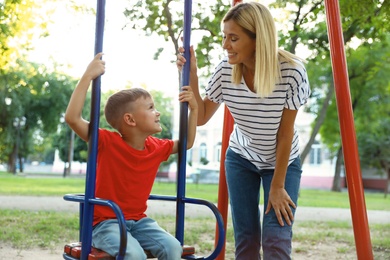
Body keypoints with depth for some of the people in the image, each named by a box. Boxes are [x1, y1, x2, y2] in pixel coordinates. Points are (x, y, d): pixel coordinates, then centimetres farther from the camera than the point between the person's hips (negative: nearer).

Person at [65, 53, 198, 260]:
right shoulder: (107, 142, -15)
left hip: (139, 221, 5)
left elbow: (187, 143, 19)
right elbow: (72, 117, -26)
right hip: (106, 223, -5)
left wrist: (193, 109, 9)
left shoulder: (156, 148, 2)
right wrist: (88, 76, -28)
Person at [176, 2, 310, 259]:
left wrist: (277, 187, -15)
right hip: (241, 159, 3)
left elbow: (285, 134, -20)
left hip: (283, 162, -2)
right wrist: (192, 74, -20)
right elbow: (201, 118, -6)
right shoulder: (226, 70, -18)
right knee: (245, 239, 1)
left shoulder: (291, 70, -27)